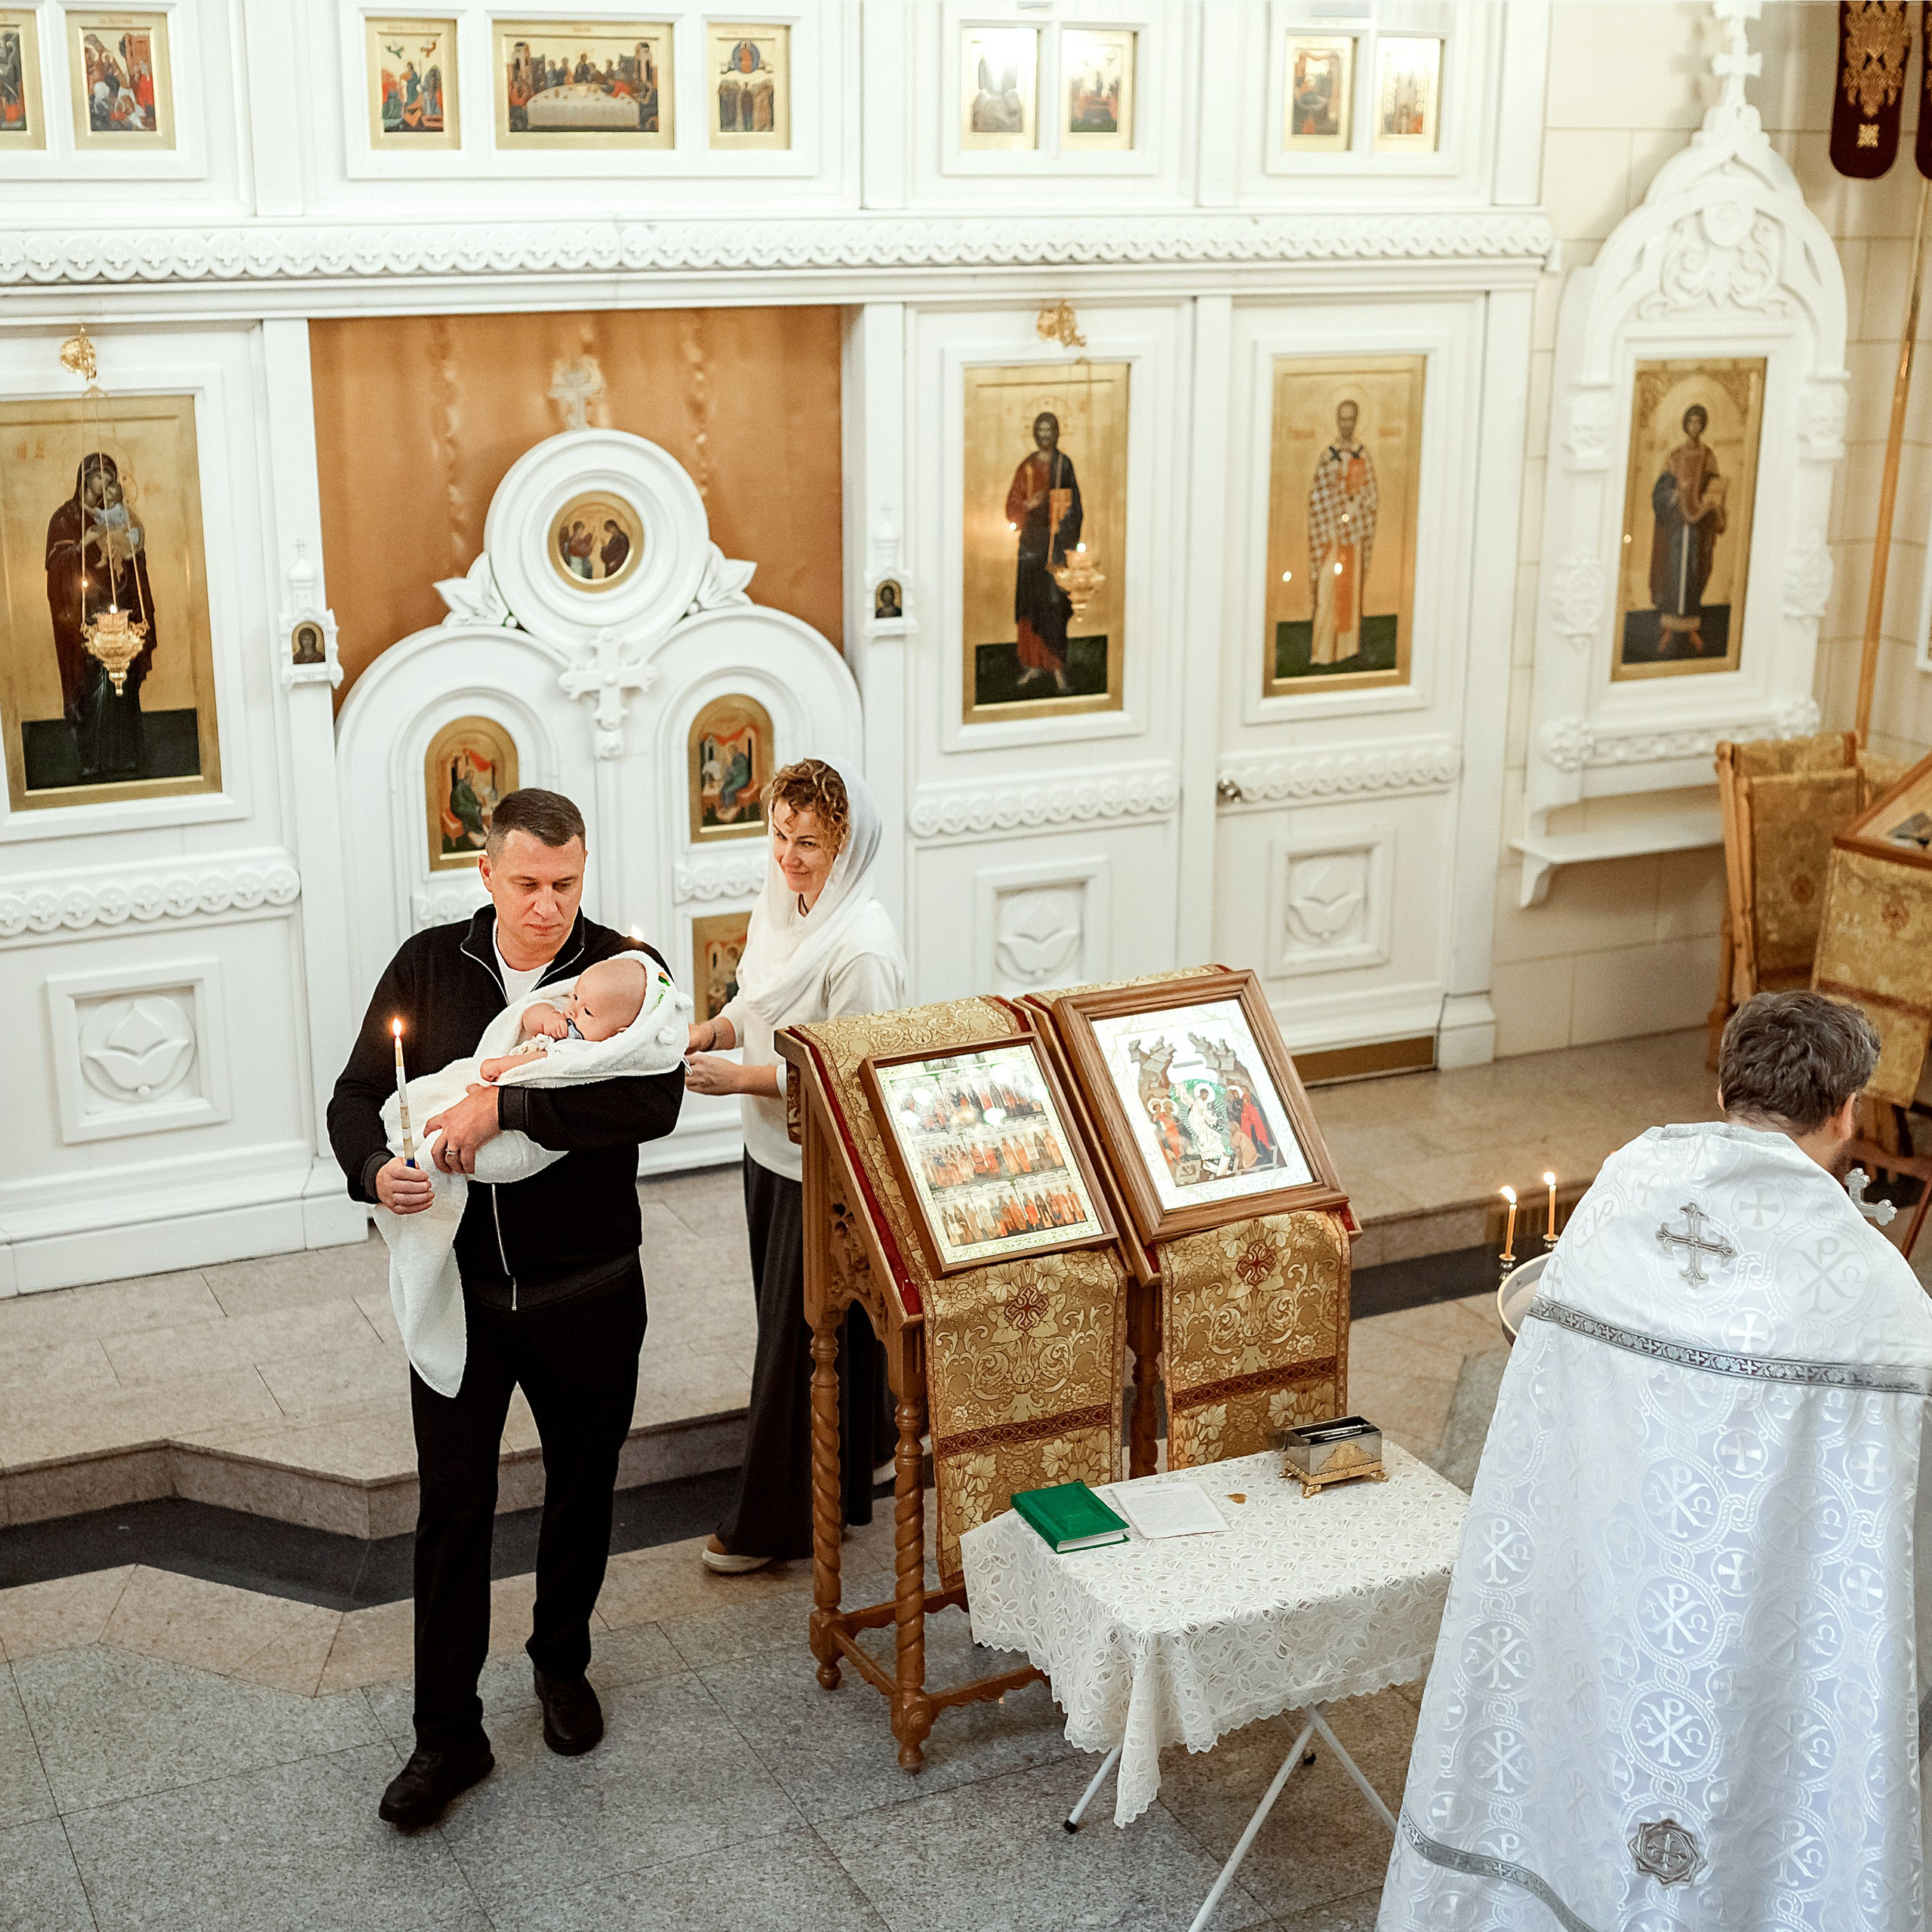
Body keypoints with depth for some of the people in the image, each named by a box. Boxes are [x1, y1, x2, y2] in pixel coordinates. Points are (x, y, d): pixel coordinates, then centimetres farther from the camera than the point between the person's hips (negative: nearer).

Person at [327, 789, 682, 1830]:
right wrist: (376, 1171, -22)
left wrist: (508, 1103, -34)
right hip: (459, 1285, 1)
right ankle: (448, 1734, 17)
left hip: (588, 1292, 0)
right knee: (452, 1503, 4)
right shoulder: (427, 968, -3)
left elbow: (654, 1101, -27)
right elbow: (357, 1097, 0)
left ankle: (561, 1660, 42)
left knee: (583, 1487, 17)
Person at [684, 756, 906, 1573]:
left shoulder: (861, 944, -25)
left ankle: (778, 1520, 17)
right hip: (772, 1149, 9)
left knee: (801, 1338, 3)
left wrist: (742, 1078, -22)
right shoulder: (779, 905, 2)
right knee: (785, 1318, 20)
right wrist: (703, 1034, -3)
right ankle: (861, 1449, 40)